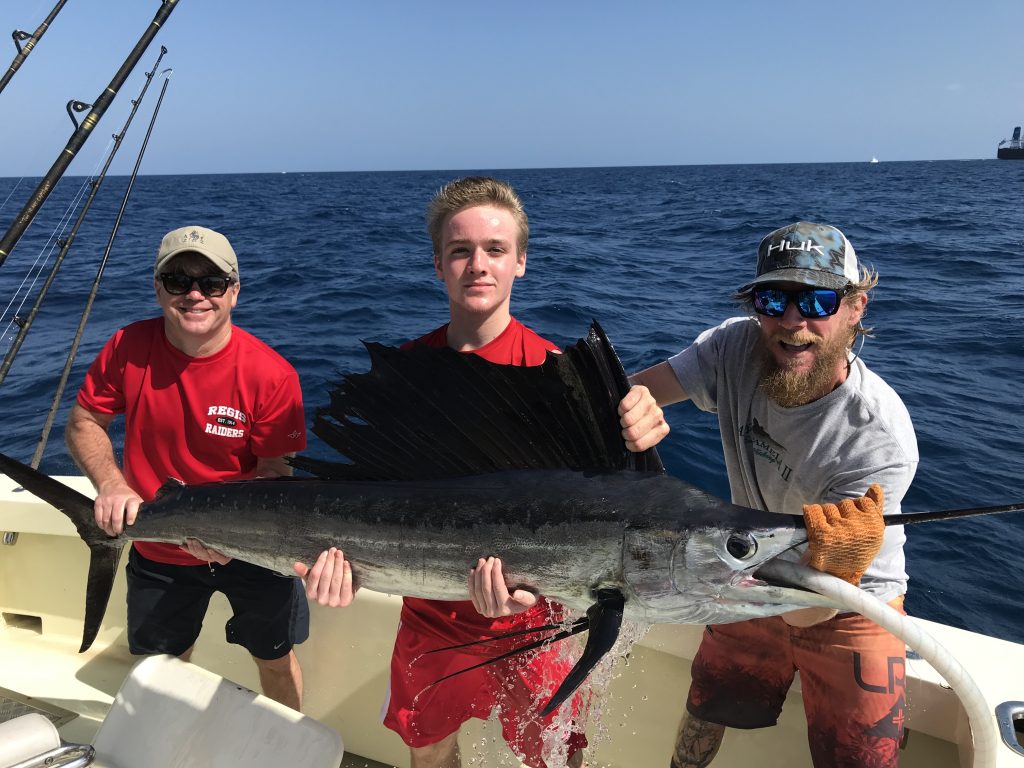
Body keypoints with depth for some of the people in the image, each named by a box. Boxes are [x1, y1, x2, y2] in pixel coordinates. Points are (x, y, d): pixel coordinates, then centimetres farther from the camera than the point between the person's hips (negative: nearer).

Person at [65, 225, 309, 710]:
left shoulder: (271, 375, -23)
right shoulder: (129, 349, -16)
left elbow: (275, 472, -16)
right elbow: (83, 423, -3)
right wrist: (110, 483, -20)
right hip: (157, 551, 3)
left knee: (275, 660, 17)